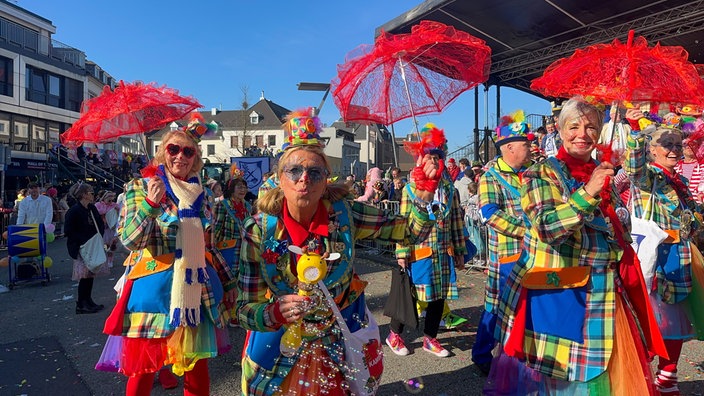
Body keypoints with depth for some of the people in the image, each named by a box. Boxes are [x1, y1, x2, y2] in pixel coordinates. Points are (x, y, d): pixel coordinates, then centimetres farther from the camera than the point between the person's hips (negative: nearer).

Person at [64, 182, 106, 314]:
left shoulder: (92, 208, 8)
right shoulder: (74, 211, -14)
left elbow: (100, 224, 16)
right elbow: (68, 231, -15)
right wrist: (83, 241, -18)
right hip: (81, 249, -7)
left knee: (91, 273, 11)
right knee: (85, 275, -5)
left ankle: (88, 301, 23)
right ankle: (81, 305, 6)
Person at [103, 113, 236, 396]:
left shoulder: (199, 192, 8)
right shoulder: (141, 187, -4)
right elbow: (129, 241, -16)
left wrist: (227, 281, 15)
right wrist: (150, 204, -30)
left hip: (194, 290, 4)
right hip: (154, 289, -3)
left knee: (198, 373, 10)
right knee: (143, 371, 9)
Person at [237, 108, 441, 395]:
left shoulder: (345, 213, -18)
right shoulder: (259, 230, -20)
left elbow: (412, 231, -12)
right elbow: (245, 309, -18)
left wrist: (424, 189, -27)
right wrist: (276, 312, -38)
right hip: (282, 348, 0)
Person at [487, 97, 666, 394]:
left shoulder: (603, 174, 11)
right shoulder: (541, 173, -7)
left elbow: (620, 234, 23)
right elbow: (548, 227, -22)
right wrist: (587, 193, -29)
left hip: (603, 296, 6)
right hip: (554, 294, -6)